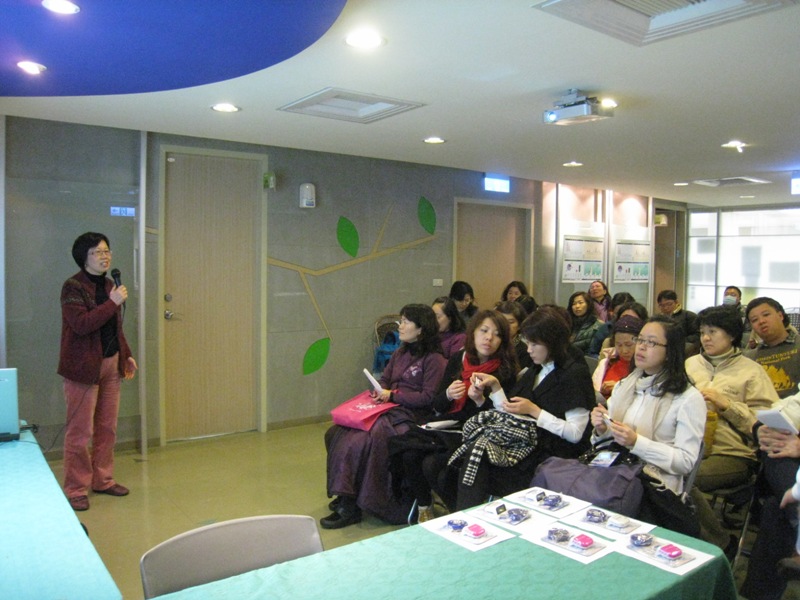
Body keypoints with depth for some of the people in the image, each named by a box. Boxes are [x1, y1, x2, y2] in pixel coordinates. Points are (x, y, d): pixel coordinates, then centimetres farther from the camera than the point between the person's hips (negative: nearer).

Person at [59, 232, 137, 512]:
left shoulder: (109, 285, 12)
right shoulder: (73, 286, -11)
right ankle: (76, 489, 12)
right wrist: (113, 303, -22)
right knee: (81, 431, 0)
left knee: (108, 428, 13)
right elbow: (81, 324, -24)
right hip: (83, 367, -7)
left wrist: (126, 355, 16)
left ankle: (103, 480, 26)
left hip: (111, 364, 7)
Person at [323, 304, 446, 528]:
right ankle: (344, 495, -3)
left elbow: (428, 397, -12)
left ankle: (350, 507, -16)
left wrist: (393, 394, -12)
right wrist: (378, 392, -1)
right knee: (335, 432, -13)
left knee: (358, 440, -28)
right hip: (388, 408, 8)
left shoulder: (434, 359, -7)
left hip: (410, 416, -8)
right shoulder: (400, 353, 18)